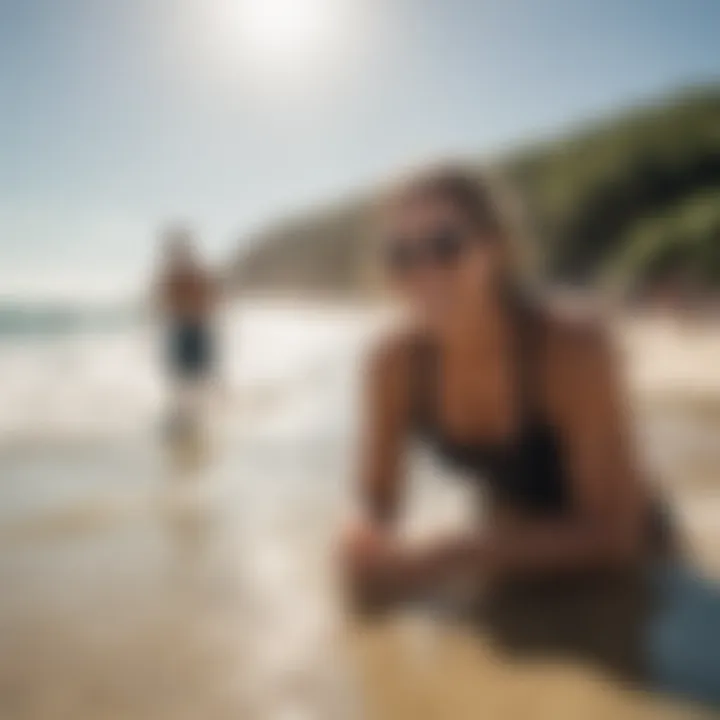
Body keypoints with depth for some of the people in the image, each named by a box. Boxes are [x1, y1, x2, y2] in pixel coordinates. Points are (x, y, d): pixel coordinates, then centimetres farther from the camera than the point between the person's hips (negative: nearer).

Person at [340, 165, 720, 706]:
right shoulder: (396, 366, -16)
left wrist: (454, 558, -37)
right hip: (518, 576, 4)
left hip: (625, 572, -3)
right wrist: (372, 551, -33)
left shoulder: (572, 348, -29)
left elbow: (613, 533, -29)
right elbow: (376, 506, -9)